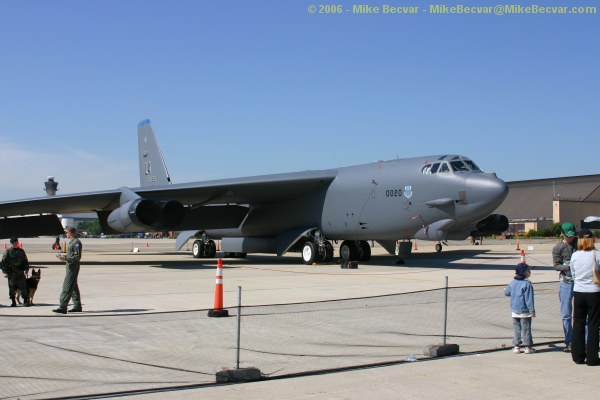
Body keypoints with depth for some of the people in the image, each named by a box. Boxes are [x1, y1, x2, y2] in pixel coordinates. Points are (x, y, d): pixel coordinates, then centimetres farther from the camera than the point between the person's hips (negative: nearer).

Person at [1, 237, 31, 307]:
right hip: (11, 273, -2)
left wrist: (26, 269, 11)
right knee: (12, 288, 2)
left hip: (20, 272, 2)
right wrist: (5, 272, -6)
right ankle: (13, 302, 10)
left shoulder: (21, 251, 10)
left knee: (23, 287, -2)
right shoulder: (8, 251, 1)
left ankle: (26, 301, 1)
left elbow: (25, 261, 18)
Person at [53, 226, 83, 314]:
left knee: (67, 287, -12)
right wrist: (64, 256, 11)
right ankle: (77, 306, 20)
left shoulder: (76, 242, -15)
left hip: (73, 267, -11)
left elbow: (77, 257, -20)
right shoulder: (71, 242, 17)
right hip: (70, 267, 11)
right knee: (74, 287, 14)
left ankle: (62, 307, -13)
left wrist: (66, 258, -25)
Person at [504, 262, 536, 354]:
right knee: (526, 329, 3)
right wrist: (532, 310, -14)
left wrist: (505, 289, 38)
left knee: (517, 329, 13)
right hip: (525, 311, -5)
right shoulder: (527, 284, -17)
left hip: (514, 311, 5)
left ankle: (516, 346, 14)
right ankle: (528, 347, 8)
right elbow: (529, 299, -18)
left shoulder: (512, 283, 3)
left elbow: (507, 292, 17)